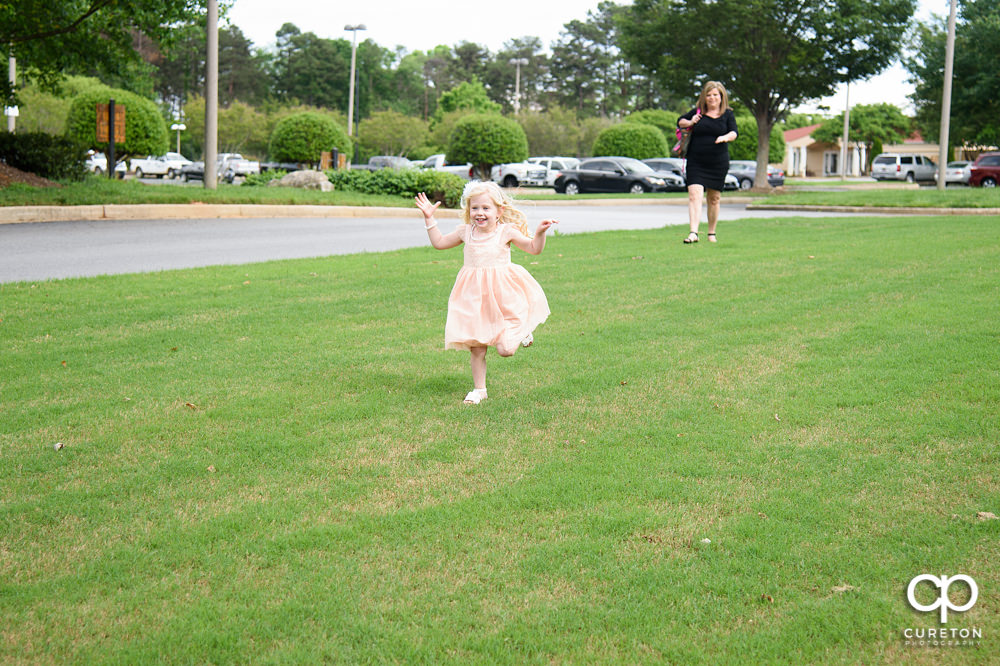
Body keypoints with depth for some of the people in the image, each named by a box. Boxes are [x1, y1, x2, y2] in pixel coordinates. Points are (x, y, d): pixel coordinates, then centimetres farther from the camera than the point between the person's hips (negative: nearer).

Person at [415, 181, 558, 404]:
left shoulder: (506, 231, -4)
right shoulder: (465, 232, 4)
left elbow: (534, 248, 1)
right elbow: (439, 242, 18)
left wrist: (540, 232, -17)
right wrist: (429, 218, 12)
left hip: (502, 294, -3)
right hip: (474, 297, 3)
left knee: (505, 349, -8)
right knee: (476, 348, 3)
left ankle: (522, 331, 25)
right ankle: (479, 389, 21)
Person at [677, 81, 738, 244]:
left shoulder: (728, 114, 5)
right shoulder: (697, 112, 6)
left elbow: (734, 132, -6)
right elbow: (680, 121, 19)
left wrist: (725, 137, -28)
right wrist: (690, 123, -2)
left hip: (719, 163, 1)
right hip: (696, 162, -1)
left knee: (714, 199, 10)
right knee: (694, 195, -16)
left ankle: (711, 233, 25)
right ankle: (693, 233, -24)